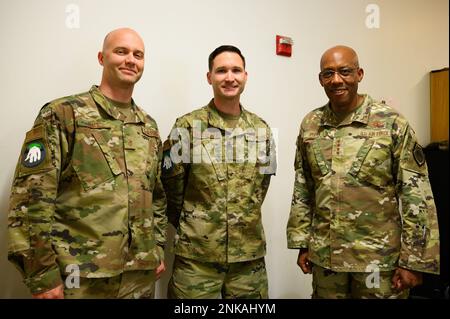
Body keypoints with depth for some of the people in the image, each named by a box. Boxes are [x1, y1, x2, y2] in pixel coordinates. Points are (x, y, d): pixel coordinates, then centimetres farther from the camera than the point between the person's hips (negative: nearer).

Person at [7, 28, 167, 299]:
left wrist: (158, 248, 11)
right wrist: (42, 274, -13)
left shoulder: (149, 126, 10)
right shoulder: (62, 114, -6)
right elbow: (32, 197, -11)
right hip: (79, 277, -5)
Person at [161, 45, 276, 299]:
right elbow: (171, 186, -2)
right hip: (195, 256, -3)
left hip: (249, 254, 4)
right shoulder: (187, 126, -7)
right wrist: (192, 226, 6)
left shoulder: (261, 129, 5)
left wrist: (243, 224, 10)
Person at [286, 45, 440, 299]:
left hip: (380, 258, -3)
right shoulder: (310, 125, 1)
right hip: (325, 257, 3)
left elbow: (417, 195, -9)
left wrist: (414, 260, -10)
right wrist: (302, 243, 6)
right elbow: (302, 189, 6)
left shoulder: (392, 123, -9)